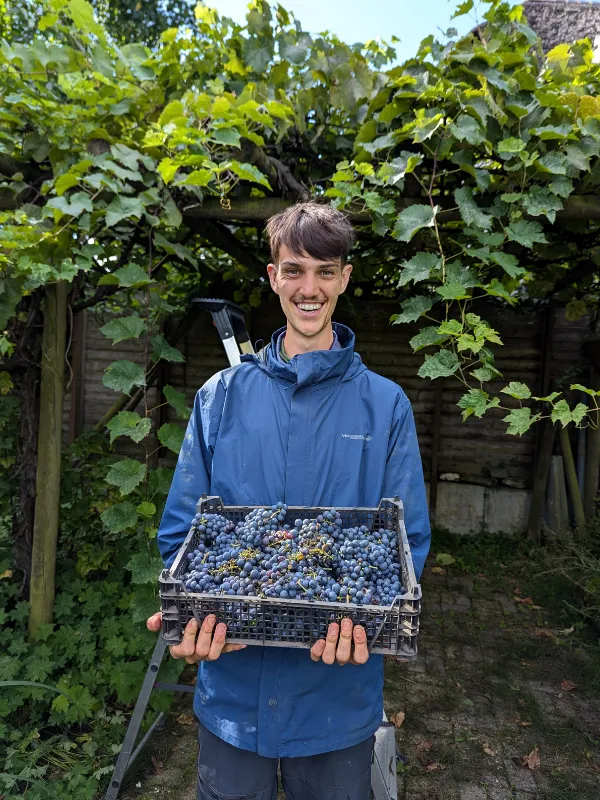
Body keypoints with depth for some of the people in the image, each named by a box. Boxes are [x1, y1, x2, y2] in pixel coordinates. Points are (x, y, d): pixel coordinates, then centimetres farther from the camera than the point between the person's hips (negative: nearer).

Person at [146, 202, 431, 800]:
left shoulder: (385, 405, -4)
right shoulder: (222, 396, -1)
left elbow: (408, 541, -3)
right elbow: (181, 528, 1)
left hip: (340, 689, 0)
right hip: (232, 683, 1)